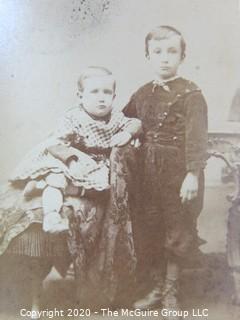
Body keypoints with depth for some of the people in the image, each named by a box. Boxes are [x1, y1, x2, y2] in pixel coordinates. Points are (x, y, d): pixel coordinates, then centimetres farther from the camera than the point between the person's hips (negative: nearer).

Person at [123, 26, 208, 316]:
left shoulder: (190, 94, -9)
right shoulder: (142, 95, 9)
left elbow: (196, 137, -16)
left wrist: (193, 173, -23)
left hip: (177, 172, -5)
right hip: (148, 172, 5)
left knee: (176, 231, 7)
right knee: (149, 230, 12)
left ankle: (171, 291, 26)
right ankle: (157, 288, 31)